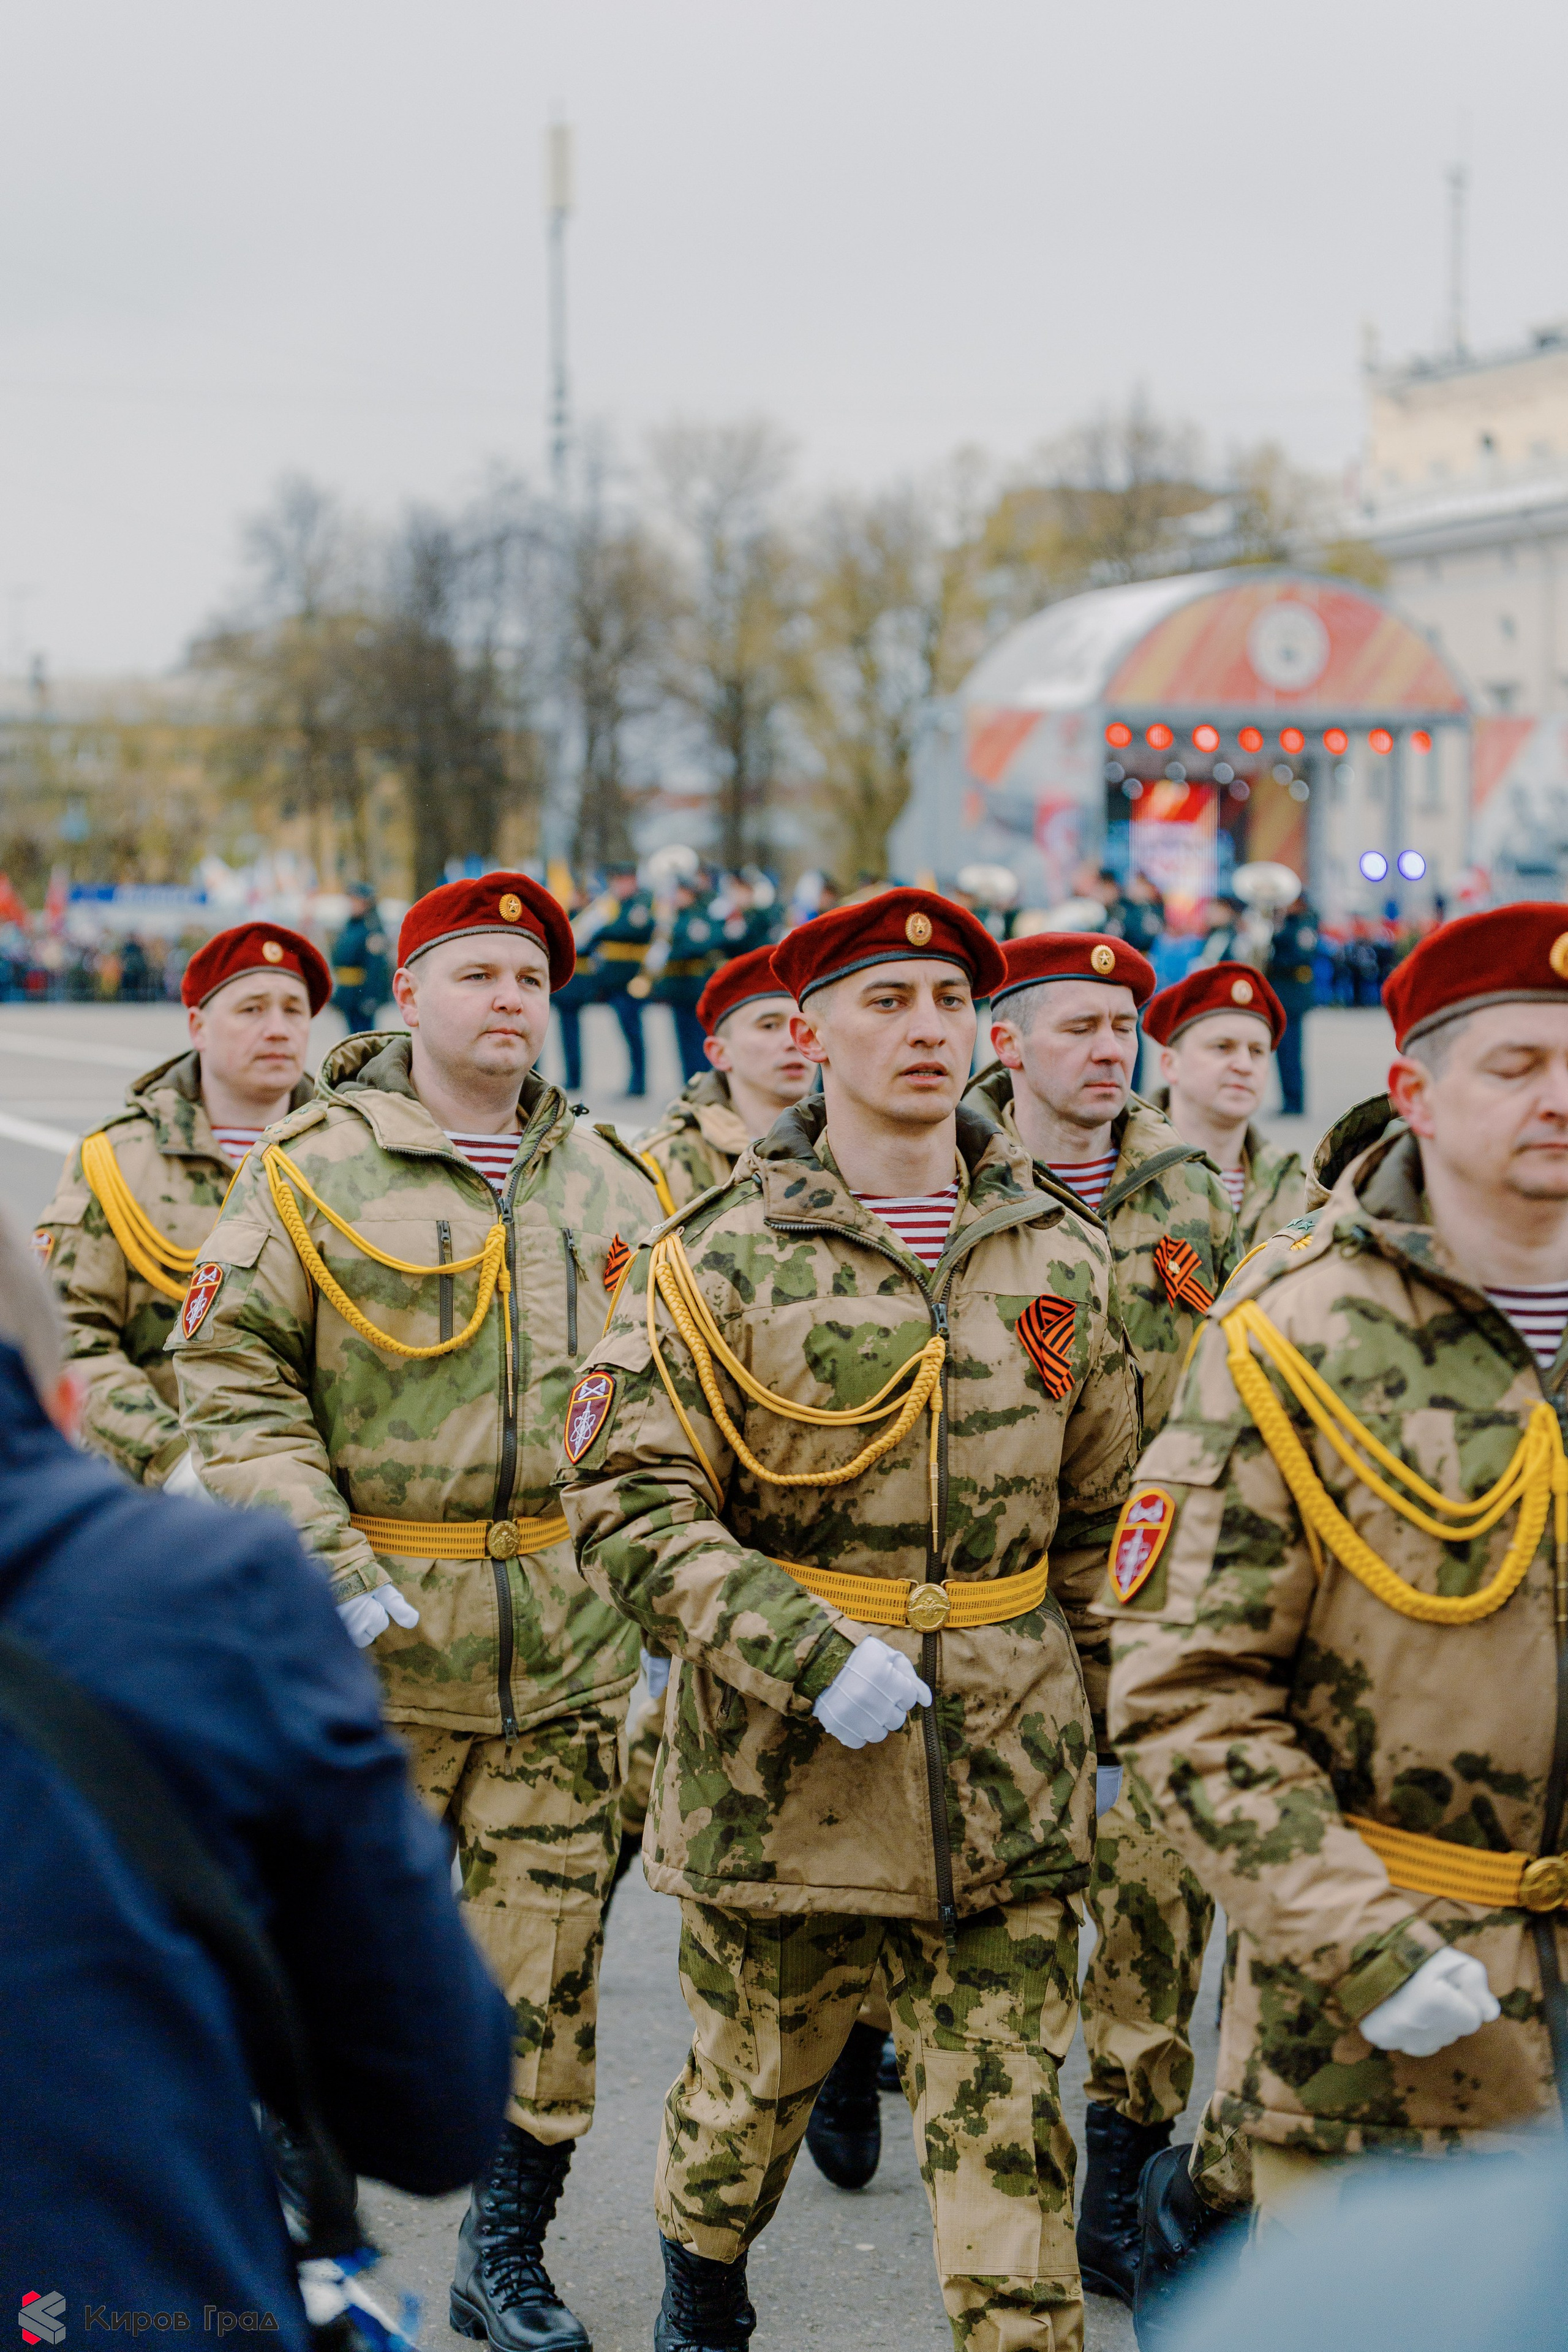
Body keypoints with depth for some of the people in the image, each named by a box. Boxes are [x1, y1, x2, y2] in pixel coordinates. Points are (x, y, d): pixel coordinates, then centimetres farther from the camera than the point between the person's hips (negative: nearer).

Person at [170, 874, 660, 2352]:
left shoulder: (613, 1185, 11)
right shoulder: (311, 1174, -3)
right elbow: (229, 1377, -6)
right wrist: (325, 1564, -14)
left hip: (565, 1639, 3)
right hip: (369, 1639, -3)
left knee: (547, 1951, 6)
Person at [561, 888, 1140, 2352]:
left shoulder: (1061, 1260, 6)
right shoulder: (719, 1262, -7)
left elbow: (1100, 1517, 16)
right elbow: (625, 1504, -13)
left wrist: (1096, 1720, 17)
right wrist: (811, 1654, -22)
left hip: (1007, 1780, 2)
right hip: (778, 1773, -2)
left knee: (1008, 2134, 1)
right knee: (751, 2080, 17)